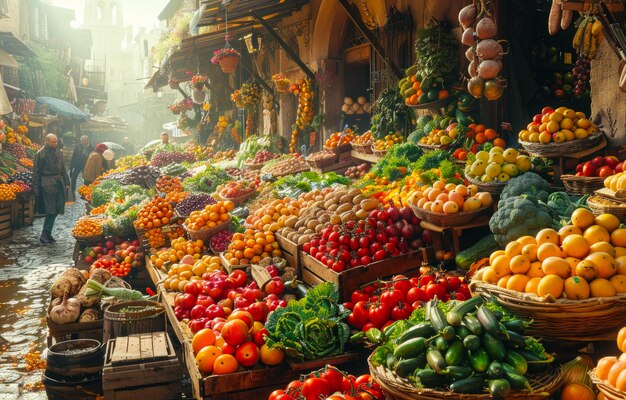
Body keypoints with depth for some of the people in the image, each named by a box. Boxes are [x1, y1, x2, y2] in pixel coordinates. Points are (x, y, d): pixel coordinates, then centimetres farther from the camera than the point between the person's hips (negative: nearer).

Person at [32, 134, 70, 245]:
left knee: (56, 210, 5)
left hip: (59, 183, 6)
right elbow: (36, 172, -4)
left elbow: (63, 169, 20)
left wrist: (67, 182, 14)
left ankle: (47, 234, 16)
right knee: (51, 211, -9)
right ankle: (44, 236, -1)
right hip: (48, 184, -6)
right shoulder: (41, 154, -5)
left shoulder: (58, 152, 13)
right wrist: (36, 189, -6)